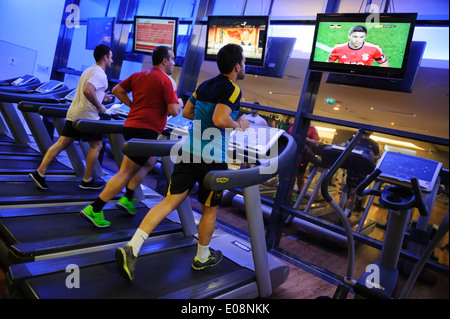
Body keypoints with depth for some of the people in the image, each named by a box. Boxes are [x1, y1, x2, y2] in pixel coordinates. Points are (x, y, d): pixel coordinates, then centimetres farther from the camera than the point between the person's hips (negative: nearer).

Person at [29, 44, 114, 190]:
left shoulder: (88, 70, 18)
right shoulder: (100, 74, -12)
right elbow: (87, 91, -27)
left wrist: (101, 98, 22)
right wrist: (99, 106, -15)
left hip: (73, 114, 9)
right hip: (87, 116, -9)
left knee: (61, 144, 7)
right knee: (96, 146, 6)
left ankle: (40, 173, 5)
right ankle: (87, 181, 12)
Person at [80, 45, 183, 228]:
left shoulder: (138, 75, 15)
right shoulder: (166, 81, -8)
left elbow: (117, 90, 17)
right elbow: (173, 111, -12)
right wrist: (179, 103, 9)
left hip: (131, 126, 9)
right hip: (146, 131, -9)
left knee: (149, 162, 25)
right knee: (126, 172, -5)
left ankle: (128, 199, 23)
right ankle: (94, 210, -3)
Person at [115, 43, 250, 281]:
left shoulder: (205, 85, 14)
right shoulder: (232, 90, -10)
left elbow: (186, 112, 20)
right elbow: (219, 120, -24)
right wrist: (239, 124, -6)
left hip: (189, 151, 6)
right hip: (212, 158, -6)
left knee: (170, 202, 5)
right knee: (209, 209, 13)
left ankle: (131, 248, -6)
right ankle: (202, 258, 31)